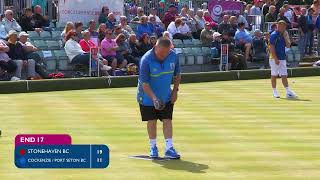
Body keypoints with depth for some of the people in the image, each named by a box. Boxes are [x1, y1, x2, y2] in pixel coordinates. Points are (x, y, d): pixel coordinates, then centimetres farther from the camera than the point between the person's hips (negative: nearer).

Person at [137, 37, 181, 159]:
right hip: (148, 97, -3)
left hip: (166, 96, 3)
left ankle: (169, 148, -2)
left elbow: (177, 75, 7)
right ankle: (153, 148, 17)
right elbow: (144, 83, -24)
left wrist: (175, 90, 1)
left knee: (167, 120, -2)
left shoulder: (173, 56, -11)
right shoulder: (146, 60, -25)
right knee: (151, 121, 3)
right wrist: (154, 97, -33)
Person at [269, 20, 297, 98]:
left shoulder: (282, 35, 13)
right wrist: (275, 59, -21)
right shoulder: (274, 35, -10)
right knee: (274, 75, 3)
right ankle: (275, 91, 11)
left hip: (282, 59, 7)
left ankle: (288, 92, -5)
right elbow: (272, 48, -16)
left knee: (284, 75, 1)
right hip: (275, 59, -7)